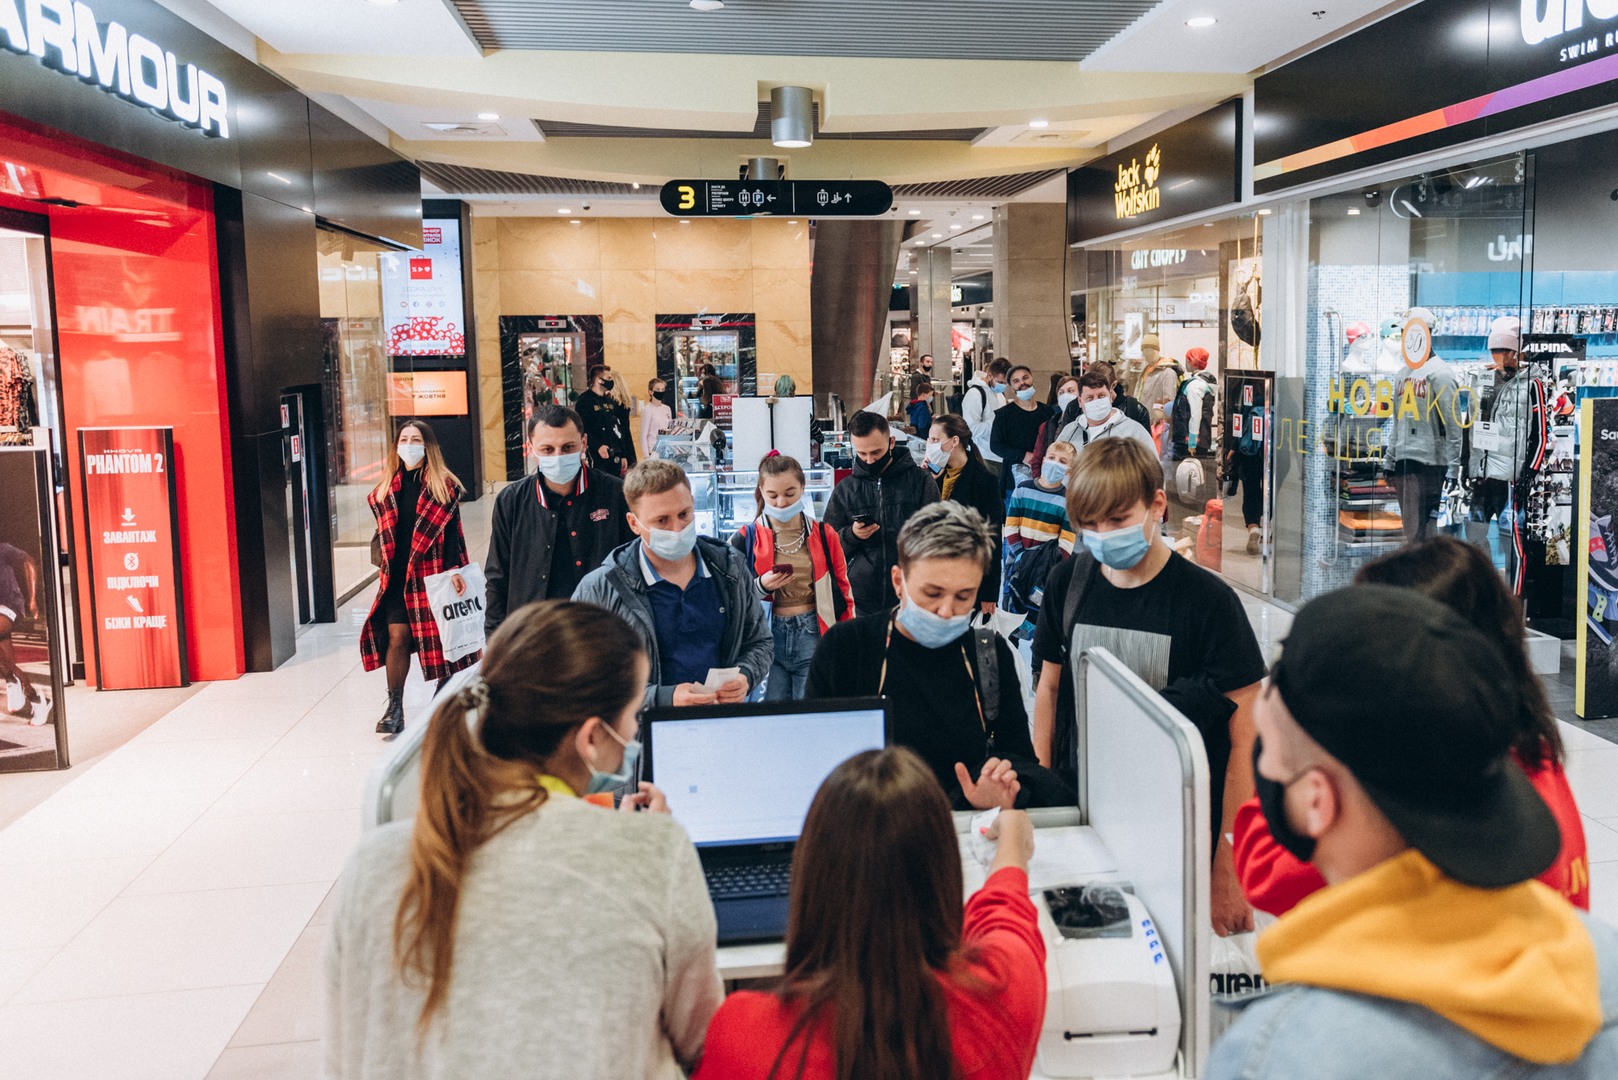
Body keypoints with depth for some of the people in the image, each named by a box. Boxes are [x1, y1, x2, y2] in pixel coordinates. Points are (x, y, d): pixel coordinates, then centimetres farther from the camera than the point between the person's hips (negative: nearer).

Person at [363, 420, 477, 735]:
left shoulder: (444, 485, 0)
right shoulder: (387, 487, 11)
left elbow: (452, 532, -3)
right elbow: (384, 530, 15)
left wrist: (453, 569, -11)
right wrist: (387, 565, 8)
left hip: (432, 572, -3)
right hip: (397, 575, 3)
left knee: (439, 637, 2)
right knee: (397, 637, -3)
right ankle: (394, 709, 3)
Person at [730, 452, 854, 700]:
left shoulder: (825, 536, 7)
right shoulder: (747, 539, 2)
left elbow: (843, 592, 13)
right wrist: (761, 587, -13)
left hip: (814, 637, 0)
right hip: (767, 640, 0)